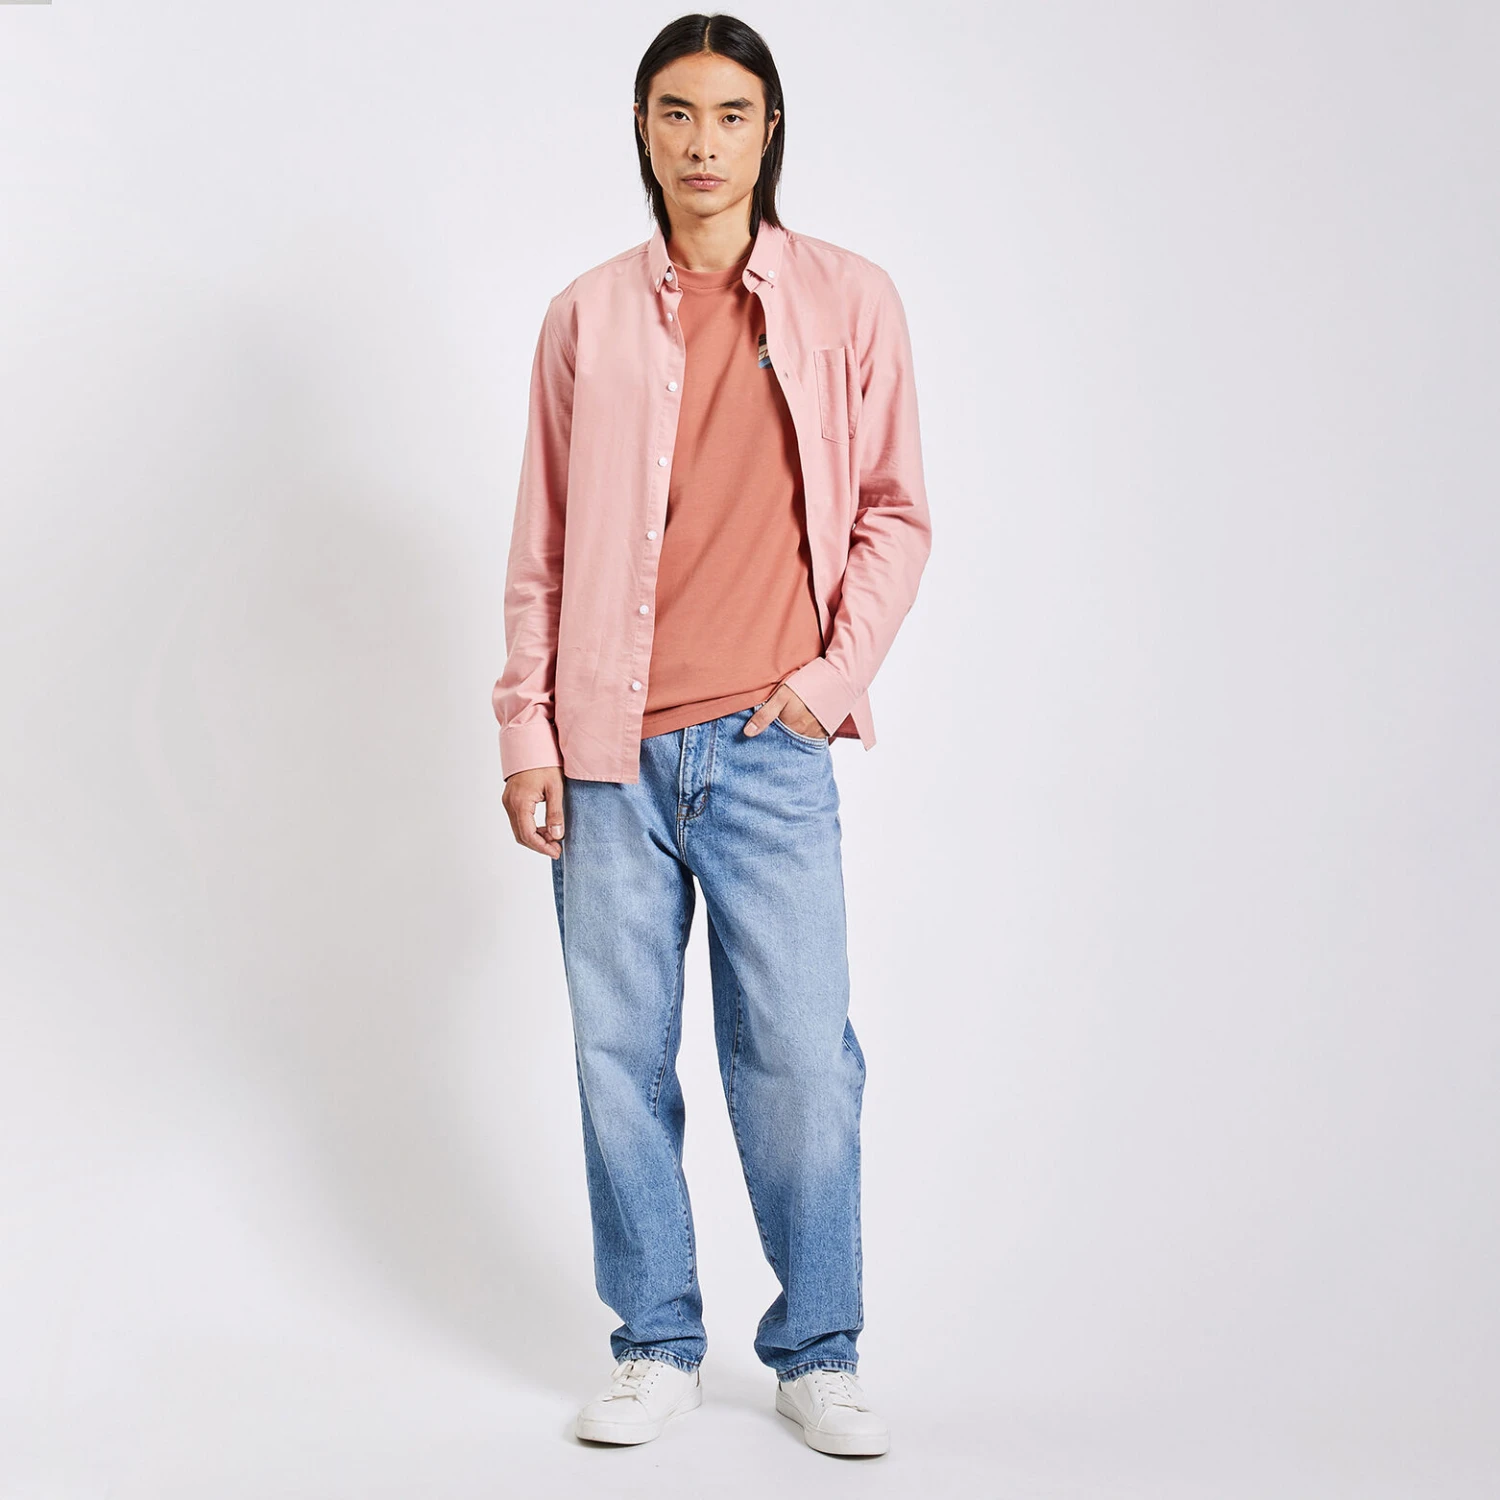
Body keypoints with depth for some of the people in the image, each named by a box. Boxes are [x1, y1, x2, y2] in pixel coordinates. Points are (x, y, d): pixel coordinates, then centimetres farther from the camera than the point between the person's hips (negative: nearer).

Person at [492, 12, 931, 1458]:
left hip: (769, 744, -1)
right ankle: (657, 1346, 21)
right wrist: (524, 727, 4)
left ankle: (817, 1353, 15)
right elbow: (542, 542, 10)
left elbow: (895, 513, 9)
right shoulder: (587, 316, 9)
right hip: (609, 749, 2)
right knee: (621, 1055, 6)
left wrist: (836, 670, -3)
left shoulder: (850, 300, 6)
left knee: (800, 1057, -2)